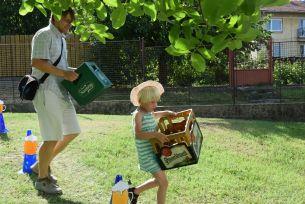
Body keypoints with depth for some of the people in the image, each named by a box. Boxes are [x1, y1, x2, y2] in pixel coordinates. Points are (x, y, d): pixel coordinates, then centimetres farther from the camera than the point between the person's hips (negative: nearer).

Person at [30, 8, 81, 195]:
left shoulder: (61, 39, 21)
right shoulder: (44, 35, -8)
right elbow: (37, 62, -19)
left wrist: (72, 75, 12)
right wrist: (64, 73, -20)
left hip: (61, 92, 10)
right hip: (47, 91, -10)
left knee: (72, 132, 11)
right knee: (53, 137, -7)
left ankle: (42, 165, 26)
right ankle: (42, 179, 10)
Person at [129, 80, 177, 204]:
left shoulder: (150, 113, 9)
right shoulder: (138, 114, -15)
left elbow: (159, 114, 33)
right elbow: (138, 134, -29)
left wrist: (170, 114, 13)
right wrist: (156, 134, -39)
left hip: (154, 152, 9)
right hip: (146, 155, -9)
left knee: (159, 181, 22)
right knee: (164, 183, -9)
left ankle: (135, 191, 39)